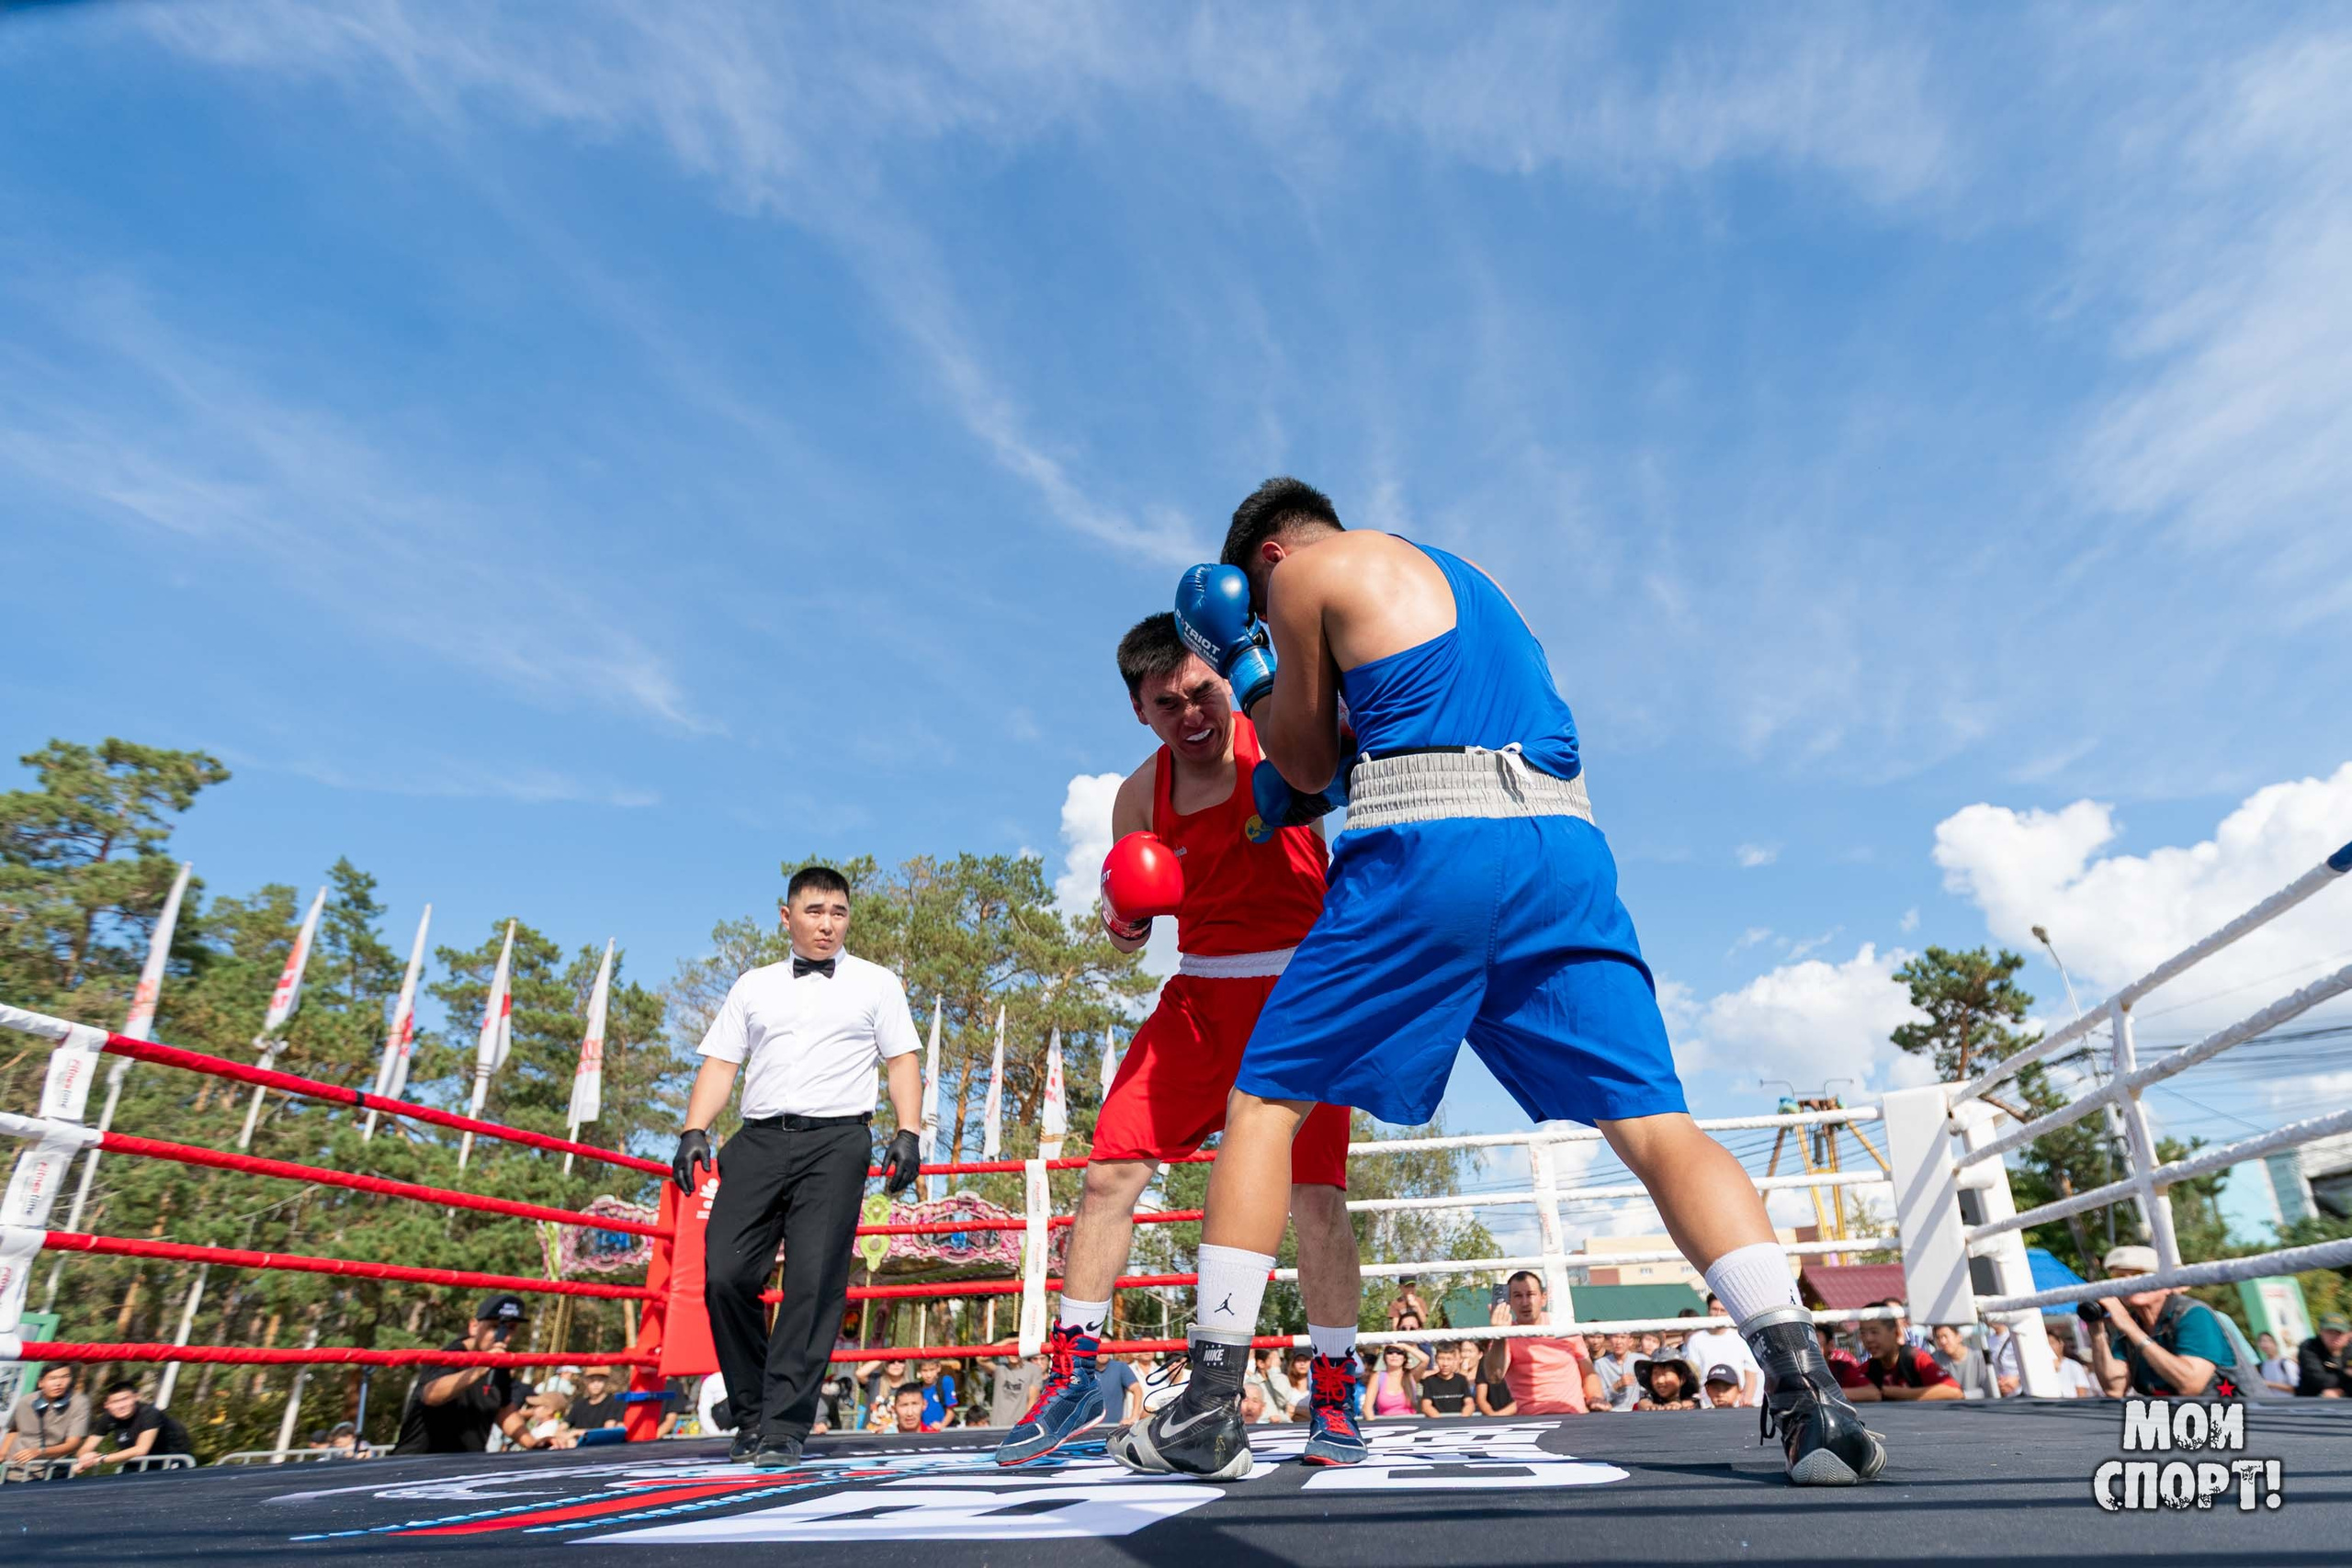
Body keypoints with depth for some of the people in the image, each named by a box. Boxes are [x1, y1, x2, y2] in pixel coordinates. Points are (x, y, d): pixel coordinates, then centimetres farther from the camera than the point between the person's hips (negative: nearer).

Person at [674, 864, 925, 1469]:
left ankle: (784, 1429, -1)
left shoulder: (876, 983, 12)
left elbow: (902, 1062, 7)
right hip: (759, 1141, 3)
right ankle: (752, 1413, 13)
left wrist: (908, 1133, -6)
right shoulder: (753, 987, 19)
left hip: (836, 1141, -2)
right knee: (725, 1275, -6)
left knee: (815, 1283, -10)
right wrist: (695, 1131, 0)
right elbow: (720, 1065, 14)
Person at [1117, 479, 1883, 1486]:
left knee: (1263, 1103, 5)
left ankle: (1208, 1413, 6)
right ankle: (1803, 1384, -12)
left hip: (1426, 848, -6)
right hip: (1565, 847, 7)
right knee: (1653, 1122, 3)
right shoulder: (1459, 578, 32)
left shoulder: (1307, 573, 11)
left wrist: (1248, 670, 30)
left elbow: (1309, 768, 16)